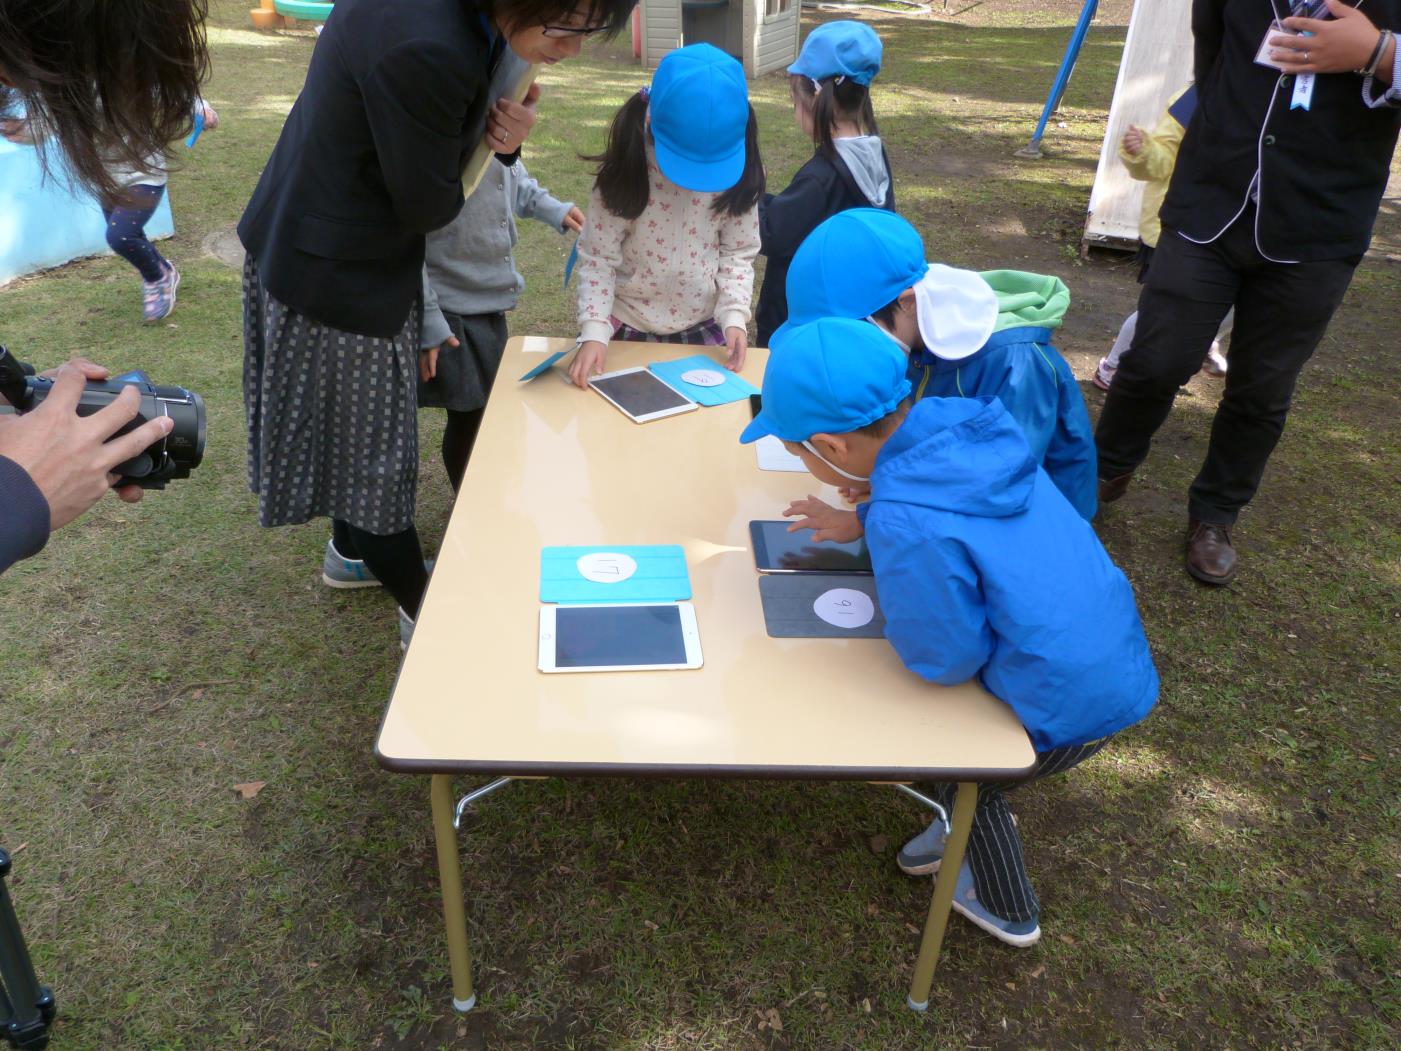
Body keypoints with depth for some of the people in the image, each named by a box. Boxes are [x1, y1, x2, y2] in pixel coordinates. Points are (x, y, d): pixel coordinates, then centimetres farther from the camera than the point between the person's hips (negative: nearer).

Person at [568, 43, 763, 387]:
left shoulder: (736, 170, -10)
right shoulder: (626, 169, -17)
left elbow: (739, 252, -3)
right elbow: (597, 259, -14)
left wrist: (734, 316, -17)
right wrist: (594, 332, -25)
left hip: (705, 326, 2)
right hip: (631, 328, -2)